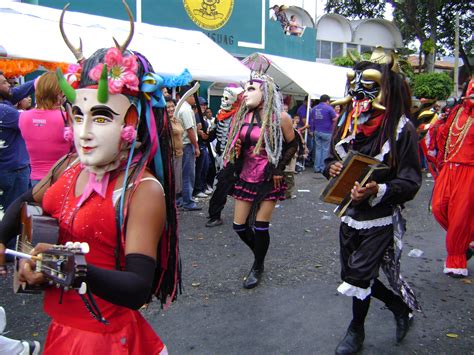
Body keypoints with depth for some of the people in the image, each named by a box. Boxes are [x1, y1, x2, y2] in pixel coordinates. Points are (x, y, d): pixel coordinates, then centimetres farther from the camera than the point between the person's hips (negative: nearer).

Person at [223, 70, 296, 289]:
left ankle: (258, 267, 23)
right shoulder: (243, 116, 3)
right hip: (246, 177, 5)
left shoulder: (280, 117, -9)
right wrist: (234, 170, 0)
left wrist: (279, 168, -8)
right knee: (239, 225, 7)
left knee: (261, 227, 0)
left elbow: (292, 145, 1)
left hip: (268, 179, -5)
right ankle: (259, 254, 34)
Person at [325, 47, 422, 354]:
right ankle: (400, 306, 42)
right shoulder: (348, 122, 2)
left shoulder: (401, 129, -16)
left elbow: (410, 182, -16)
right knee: (354, 272, 16)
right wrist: (332, 168, -9)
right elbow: (332, 157, 15)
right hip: (350, 213, 7)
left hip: (381, 217, -7)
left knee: (359, 274, -2)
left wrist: (378, 191, -33)